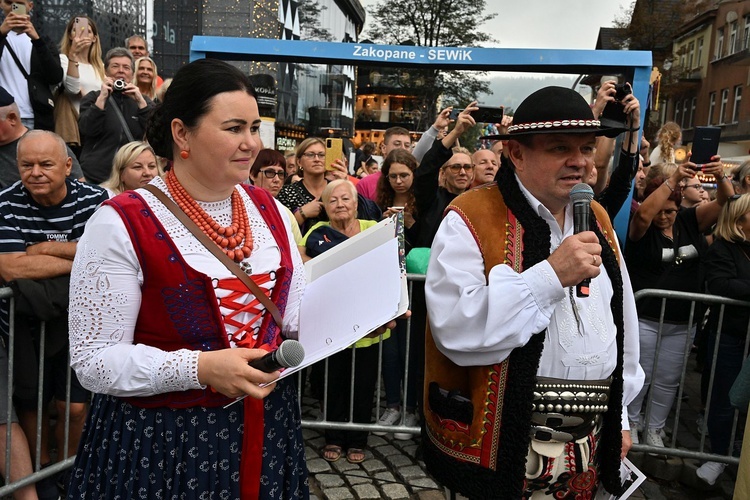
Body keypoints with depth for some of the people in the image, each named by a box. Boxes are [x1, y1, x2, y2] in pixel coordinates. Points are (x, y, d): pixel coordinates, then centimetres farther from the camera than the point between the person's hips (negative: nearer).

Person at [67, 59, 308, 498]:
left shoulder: (270, 211, 2)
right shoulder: (121, 225, -14)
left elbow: (298, 310, 8)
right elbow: (95, 360, -14)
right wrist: (200, 369, -27)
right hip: (162, 442, -4)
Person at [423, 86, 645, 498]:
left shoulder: (597, 220, 7)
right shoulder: (471, 219, -15)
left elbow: (622, 322, 14)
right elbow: (456, 331, -27)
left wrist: (619, 414, 16)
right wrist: (551, 275, -28)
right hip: (502, 445, -6)